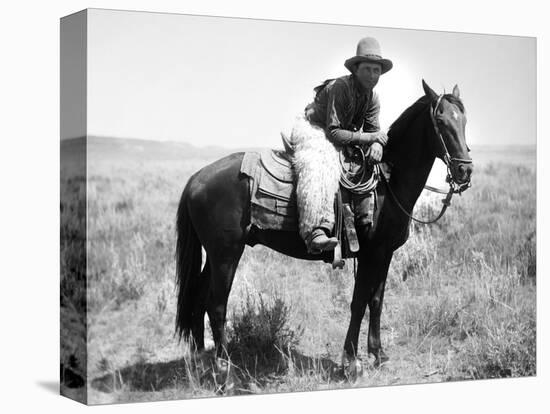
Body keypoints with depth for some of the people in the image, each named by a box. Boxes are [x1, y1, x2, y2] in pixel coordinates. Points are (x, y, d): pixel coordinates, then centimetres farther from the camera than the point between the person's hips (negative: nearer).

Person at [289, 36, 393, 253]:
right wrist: (369, 138, -25)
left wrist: (377, 144, -24)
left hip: (335, 143, 10)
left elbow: (373, 130, 2)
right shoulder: (340, 87, -23)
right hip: (311, 129, -10)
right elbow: (334, 133, -26)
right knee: (319, 168, -37)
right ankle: (314, 231, -52)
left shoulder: (372, 98, 3)